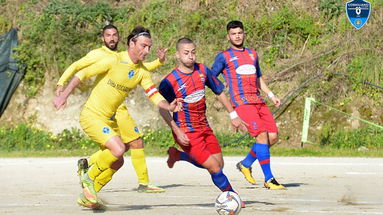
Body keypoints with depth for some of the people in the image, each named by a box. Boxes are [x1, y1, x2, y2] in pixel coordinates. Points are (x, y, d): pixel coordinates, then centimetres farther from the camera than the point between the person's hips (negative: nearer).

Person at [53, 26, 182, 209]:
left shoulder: (142, 72, 2)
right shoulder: (114, 61, -17)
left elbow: (155, 96, -2)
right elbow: (82, 74, -12)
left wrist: (169, 106, -23)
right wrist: (64, 96, -15)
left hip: (109, 119, 8)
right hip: (92, 116, -8)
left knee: (117, 162, 11)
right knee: (118, 149, -24)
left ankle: (87, 196, 27)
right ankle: (89, 178, -1)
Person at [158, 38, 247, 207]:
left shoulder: (202, 71, 0)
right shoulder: (169, 81, -16)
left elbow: (219, 92, 12)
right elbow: (163, 109, -10)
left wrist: (233, 115, 12)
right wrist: (177, 131, -19)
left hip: (204, 128, 7)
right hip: (186, 133, -7)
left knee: (219, 164, 13)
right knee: (214, 168, -11)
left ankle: (177, 155, 28)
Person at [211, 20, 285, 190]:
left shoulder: (252, 54, 23)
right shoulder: (224, 57, 6)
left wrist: (271, 95, 21)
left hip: (258, 101, 6)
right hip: (241, 101, -6)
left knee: (273, 136, -3)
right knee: (262, 134, -18)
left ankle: (246, 164, 18)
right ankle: (268, 179, -14)